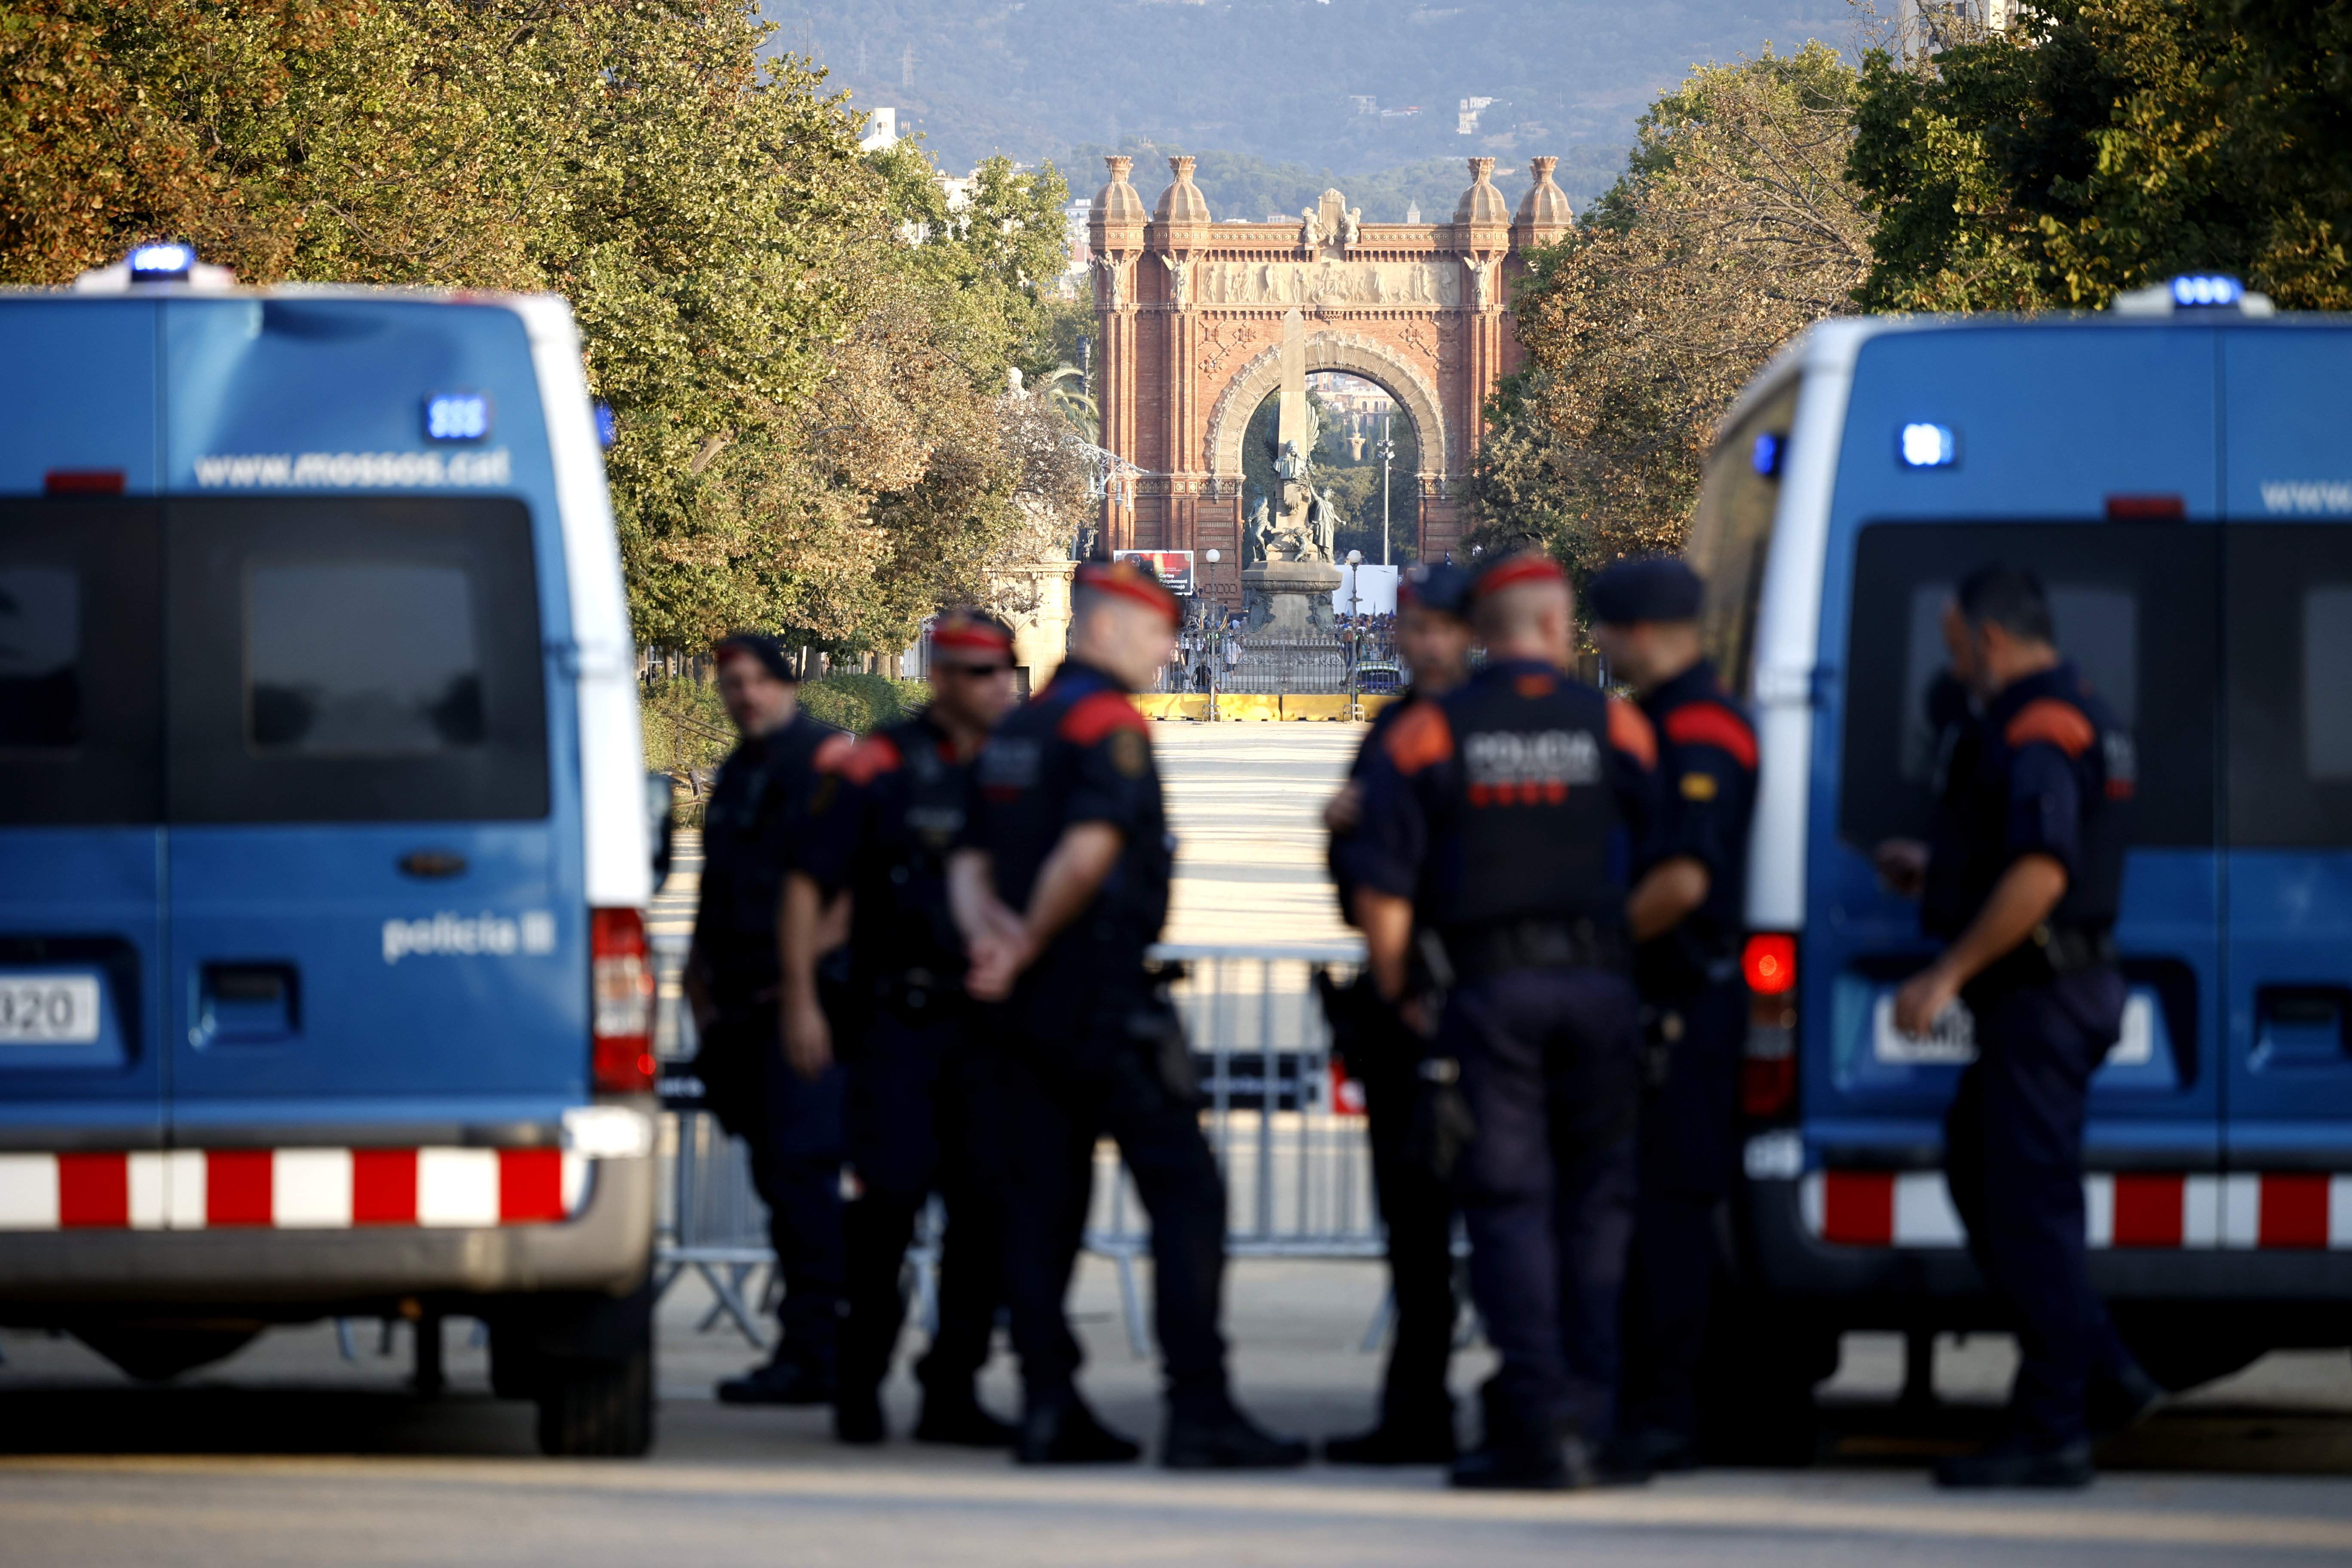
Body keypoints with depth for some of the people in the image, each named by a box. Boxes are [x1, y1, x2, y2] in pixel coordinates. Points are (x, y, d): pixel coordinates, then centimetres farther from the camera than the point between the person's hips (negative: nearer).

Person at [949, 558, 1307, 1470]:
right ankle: (1199, 1412, -13)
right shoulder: (1109, 723, -11)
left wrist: (992, 936, -3)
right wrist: (1025, 947, -12)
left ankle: (1049, 1409, 7)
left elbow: (969, 864, 15)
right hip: (1105, 1000, -9)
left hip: (1031, 1008, 9)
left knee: (1042, 1204, 8)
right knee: (1185, 1192, -7)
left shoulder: (1014, 735, 18)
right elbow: (1086, 850, -23)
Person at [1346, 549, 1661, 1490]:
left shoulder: (1428, 736, 0)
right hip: (1598, 985, 1)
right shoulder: (1616, 728, 3)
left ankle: (1540, 1421, -11)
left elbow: (1382, 891, -5)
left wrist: (1400, 990, 9)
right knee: (1595, 1204, 10)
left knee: (1509, 1206, 0)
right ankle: (1587, 1423, 8)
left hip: (1487, 989, -1)